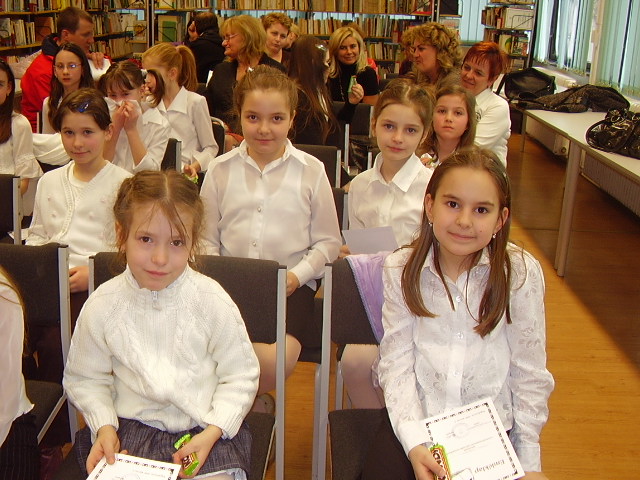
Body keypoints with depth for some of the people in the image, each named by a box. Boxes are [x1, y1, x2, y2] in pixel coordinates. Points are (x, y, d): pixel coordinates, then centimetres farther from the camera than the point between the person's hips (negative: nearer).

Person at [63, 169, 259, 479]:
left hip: (207, 427, -1)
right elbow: (85, 378, 6)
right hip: (131, 427, 1)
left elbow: (240, 377, -3)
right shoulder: (102, 307, -8)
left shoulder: (213, 302, -12)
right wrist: (104, 427, -9)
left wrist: (212, 432, -14)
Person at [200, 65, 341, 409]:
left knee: (273, 359, -28)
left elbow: (328, 242, 6)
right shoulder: (221, 169, 9)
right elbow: (206, 239, 11)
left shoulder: (311, 171, 4)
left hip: (290, 286, -1)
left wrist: (297, 276, -10)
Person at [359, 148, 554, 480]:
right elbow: (396, 363, -7)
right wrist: (415, 443, -18)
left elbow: (530, 375, -3)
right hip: (417, 418, 0)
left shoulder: (521, 274, -8)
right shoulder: (401, 269, -4)